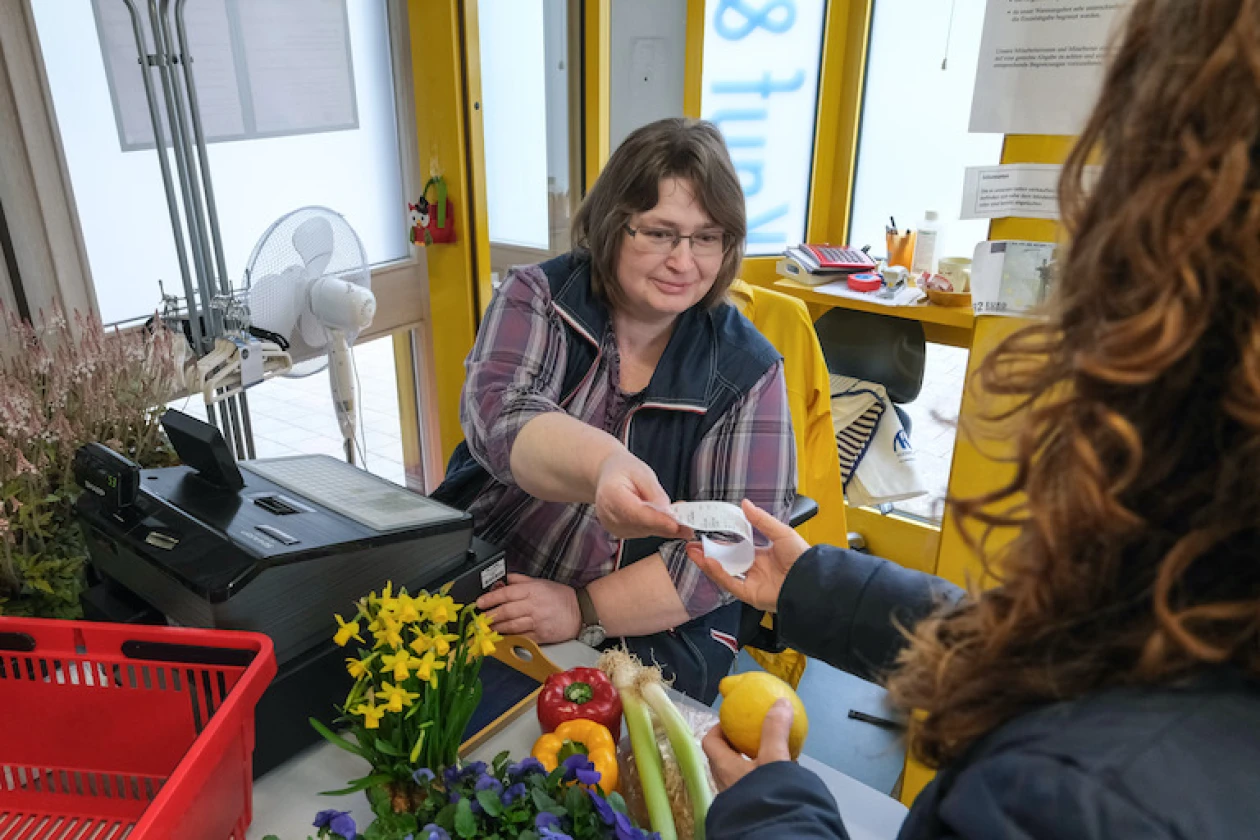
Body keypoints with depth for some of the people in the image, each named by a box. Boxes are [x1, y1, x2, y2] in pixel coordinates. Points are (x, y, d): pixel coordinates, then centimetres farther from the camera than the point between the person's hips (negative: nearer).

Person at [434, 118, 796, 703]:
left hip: (650, 635, -1)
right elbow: (496, 413, -22)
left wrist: (584, 610, -18)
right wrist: (601, 466, -44)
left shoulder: (746, 370, -5)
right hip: (478, 581, 2)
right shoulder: (537, 296, -3)